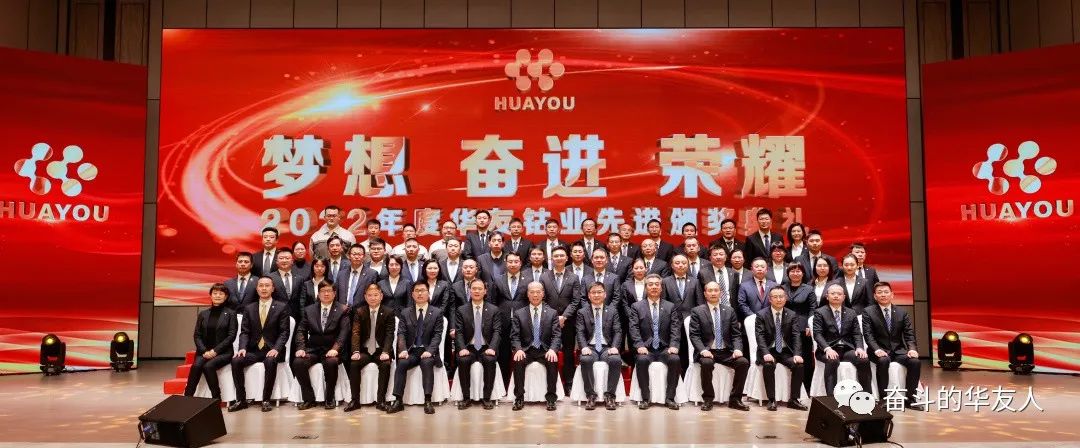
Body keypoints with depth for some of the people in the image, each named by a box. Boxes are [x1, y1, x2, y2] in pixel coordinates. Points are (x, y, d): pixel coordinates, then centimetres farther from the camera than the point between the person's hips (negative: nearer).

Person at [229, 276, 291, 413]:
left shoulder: (282, 307, 3)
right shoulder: (249, 308, 12)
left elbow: (284, 332, -4)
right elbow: (244, 332, 7)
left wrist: (276, 349, -19)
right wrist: (242, 348, -12)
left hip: (272, 350, -3)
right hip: (254, 350, 3)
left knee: (270, 362, -35)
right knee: (236, 361, -24)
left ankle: (266, 400, -23)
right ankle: (241, 400, -13)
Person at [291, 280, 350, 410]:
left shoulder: (343, 310, 5)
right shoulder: (309, 310, 14)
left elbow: (344, 331, -7)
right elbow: (301, 331, 9)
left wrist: (335, 348, -22)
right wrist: (300, 348, -9)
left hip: (331, 350, -3)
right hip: (312, 349, 3)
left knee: (331, 362, -35)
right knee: (298, 362, -26)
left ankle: (330, 398, -14)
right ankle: (309, 399, -10)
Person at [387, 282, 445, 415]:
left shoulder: (437, 312, 8)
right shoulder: (405, 313, 14)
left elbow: (437, 335, -1)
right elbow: (401, 333, 4)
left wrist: (429, 351, -18)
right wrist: (403, 350, -15)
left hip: (428, 351, -2)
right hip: (411, 351, 2)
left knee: (427, 362, -33)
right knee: (401, 363, -28)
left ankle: (427, 401, -34)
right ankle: (398, 401, -27)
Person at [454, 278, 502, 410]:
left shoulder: (494, 310, 6)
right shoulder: (462, 310, 8)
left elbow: (497, 331, -1)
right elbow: (459, 332, 1)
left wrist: (492, 348, -19)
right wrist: (462, 348, -17)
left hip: (486, 348, -1)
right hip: (469, 348, 1)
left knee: (490, 360, -32)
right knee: (462, 361, -30)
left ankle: (487, 398, -19)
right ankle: (466, 397, -17)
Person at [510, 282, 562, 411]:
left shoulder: (552, 313, 8)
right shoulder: (519, 314, 8)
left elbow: (557, 335, -1)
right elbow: (514, 336, 2)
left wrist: (552, 349, -21)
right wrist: (518, 349, -20)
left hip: (545, 351, 0)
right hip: (526, 351, 0)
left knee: (553, 361, -31)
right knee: (518, 361, -31)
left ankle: (551, 398, -20)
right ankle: (519, 398, -19)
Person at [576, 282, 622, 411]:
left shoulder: (612, 311, 13)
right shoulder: (582, 312, 11)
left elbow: (617, 332, 4)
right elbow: (580, 333, 2)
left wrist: (614, 347, -14)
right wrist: (584, 347, -18)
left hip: (607, 347, 1)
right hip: (590, 347, 0)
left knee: (616, 360, -32)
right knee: (585, 360, -35)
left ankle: (609, 395, -21)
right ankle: (591, 396, -23)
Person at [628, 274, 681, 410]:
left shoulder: (671, 307, 11)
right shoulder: (636, 307, 8)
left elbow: (675, 329, 3)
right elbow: (634, 329, -2)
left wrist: (673, 346, -14)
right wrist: (640, 346, -17)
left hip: (665, 349, 1)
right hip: (646, 348, -1)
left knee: (675, 359, -30)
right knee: (641, 360, -33)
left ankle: (670, 398, -17)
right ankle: (645, 398, -19)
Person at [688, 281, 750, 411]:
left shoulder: (729, 311, 13)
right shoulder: (697, 311, 3)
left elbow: (736, 334, 10)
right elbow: (694, 335, -4)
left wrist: (737, 349, -9)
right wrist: (703, 350, -21)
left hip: (726, 352, 3)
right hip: (707, 351, -3)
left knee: (744, 362, -23)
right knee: (707, 363, -35)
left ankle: (735, 399, -9)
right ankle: (708, 399, -15)